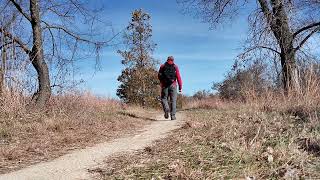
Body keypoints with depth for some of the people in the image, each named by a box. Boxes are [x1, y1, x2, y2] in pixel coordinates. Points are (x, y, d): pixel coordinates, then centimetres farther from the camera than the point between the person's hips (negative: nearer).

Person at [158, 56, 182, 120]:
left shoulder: (162, 66, 8)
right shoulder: (175, 67, 5)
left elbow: (159, 76, 7)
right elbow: (178, 77, -2)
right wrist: (180, 87, 0)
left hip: (164, 85, 1)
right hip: (173, 85, 0)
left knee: (164, 98, 12)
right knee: (173, 100, 5)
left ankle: (166, 109, -15)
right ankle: (173, 115, 1)